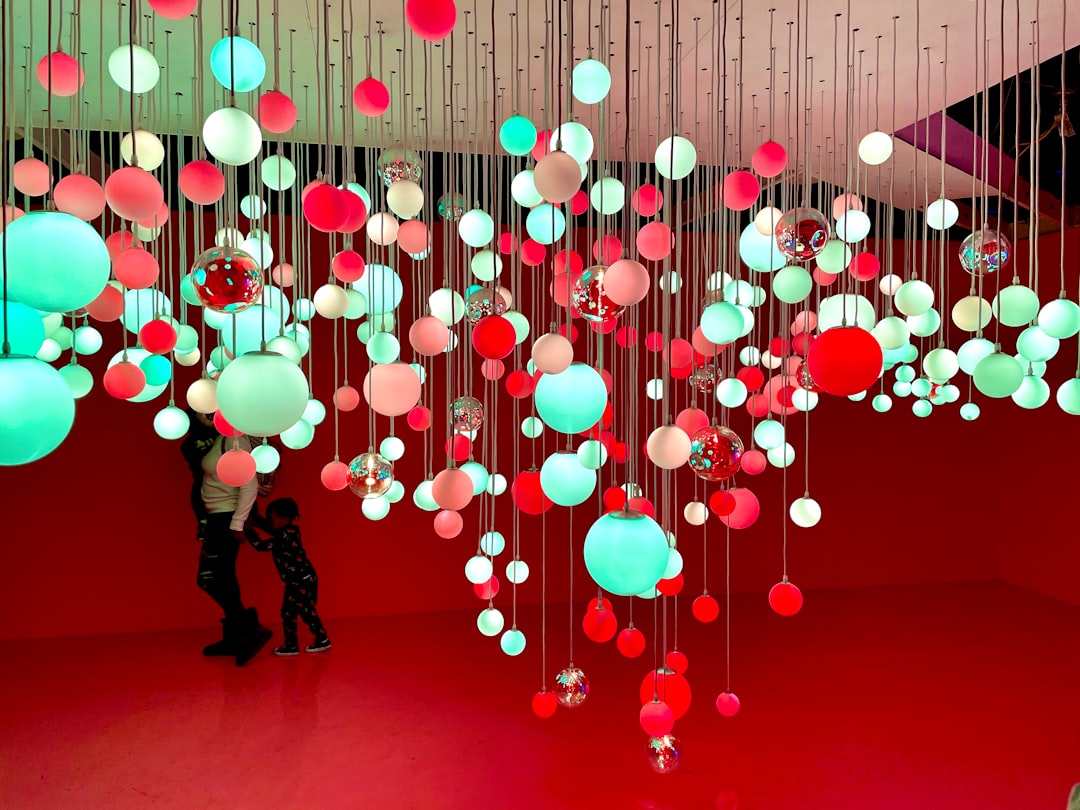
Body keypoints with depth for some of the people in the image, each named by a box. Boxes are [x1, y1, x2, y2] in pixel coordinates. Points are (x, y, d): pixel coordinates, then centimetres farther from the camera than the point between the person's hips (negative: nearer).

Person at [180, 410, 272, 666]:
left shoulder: (233, 441, -17)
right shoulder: (211, 441, 10)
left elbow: (250, 485, -21)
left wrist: (237, 524, -21)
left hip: (227, 517, -9)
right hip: (216, 517, 9)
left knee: (209, 578, -8)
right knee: (223, 579, 14)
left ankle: (253, 628, -3)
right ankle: (233, 638, 23)